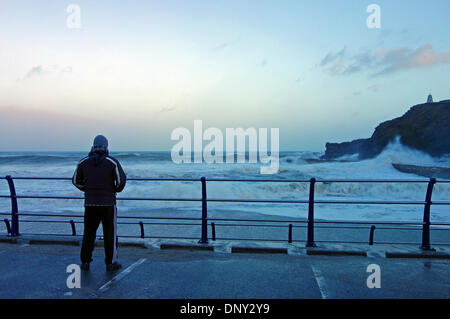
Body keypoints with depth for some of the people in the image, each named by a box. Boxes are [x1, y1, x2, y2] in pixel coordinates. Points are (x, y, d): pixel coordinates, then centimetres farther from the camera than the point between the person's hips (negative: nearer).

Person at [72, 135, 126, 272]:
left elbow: (76, 181, 9)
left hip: (90, 204, 3)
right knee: (110, 233, 7)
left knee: (89, 232, 15)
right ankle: (111, 263, 12)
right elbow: (121, 180, -12)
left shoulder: (83, 162, 2)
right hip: (108, 203, -3)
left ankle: (85, 262, 20)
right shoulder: (112, 162, -8)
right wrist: (116, 189, 8)